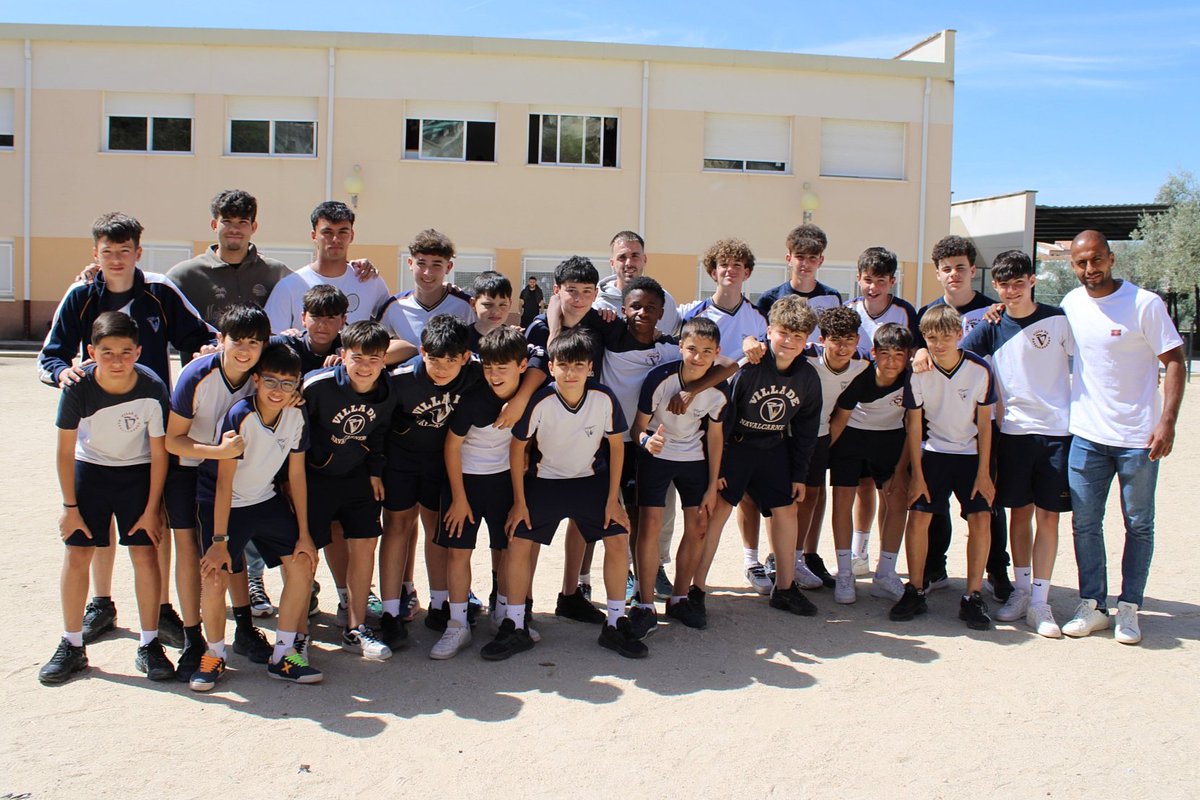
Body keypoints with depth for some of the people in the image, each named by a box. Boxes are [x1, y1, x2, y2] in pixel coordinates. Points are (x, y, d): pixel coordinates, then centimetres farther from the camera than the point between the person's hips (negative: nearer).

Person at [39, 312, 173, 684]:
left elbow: (159, 454, -14)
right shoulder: (78, 388, -25)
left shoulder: (153, 389, -26)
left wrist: (151, 510, -9)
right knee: (77, 553, -2)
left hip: (138, 470, -1)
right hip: (89, 468, 1)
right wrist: (70, 507, -7)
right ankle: (72, 646, 13)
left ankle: (149, 646, 6)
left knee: (145, 553, -6)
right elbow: (65, 451, -11)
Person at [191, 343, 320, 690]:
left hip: (266, 500, 5)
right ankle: (214, 656, 9)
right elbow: (224, 481, -23)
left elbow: (296, 476, -2)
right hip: (223, 503, -5)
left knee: (302, 564, -3)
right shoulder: (240, 417, -25)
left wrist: (304, 533, -1)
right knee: (215, 578, -17)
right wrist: (219, 540, -24)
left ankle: (282, 656, 9)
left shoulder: (296, 417, -10)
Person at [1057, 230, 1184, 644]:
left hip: (1138, 437, -3)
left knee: (1138, 526, 7)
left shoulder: (1145, 304, -9)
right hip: (1086, 435, 4)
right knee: (1085, 524, 6)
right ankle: (1092, 606, 17)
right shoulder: (1071, 304, 4)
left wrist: (1167, 420, -16)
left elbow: (1174, 361, -8)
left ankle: (1129, 609, 18)